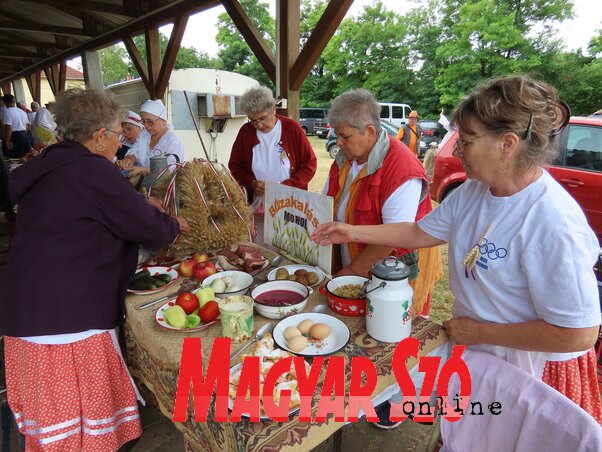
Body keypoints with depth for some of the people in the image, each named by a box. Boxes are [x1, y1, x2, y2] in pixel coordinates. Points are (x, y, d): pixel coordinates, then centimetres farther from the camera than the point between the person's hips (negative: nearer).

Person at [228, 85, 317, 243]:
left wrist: (286, 186, -14)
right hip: (257, 206, 2)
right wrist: (251, 183, -9)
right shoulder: (245, 132, 2)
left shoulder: (292, 128, -4)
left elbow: (310, 164, -2)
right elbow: (234, 166, 10)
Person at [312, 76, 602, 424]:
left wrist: (478, 331, -21)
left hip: (533, 370, -6)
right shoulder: (473, 191, -7)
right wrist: (353, 232, -1)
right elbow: (420, 232, 3)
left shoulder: (553, 224, -31)